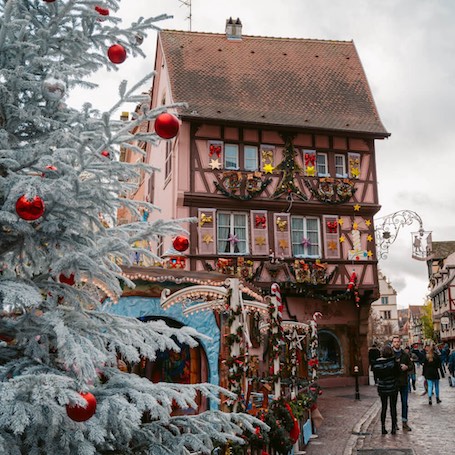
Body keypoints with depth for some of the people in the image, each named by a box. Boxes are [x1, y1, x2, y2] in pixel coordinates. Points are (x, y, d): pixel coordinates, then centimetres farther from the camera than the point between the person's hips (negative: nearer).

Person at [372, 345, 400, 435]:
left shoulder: (377, 362, -8)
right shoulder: (393, 361, -16)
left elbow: (376, 374, -2)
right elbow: (398, 372, -9)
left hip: (382, 388, 2)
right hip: (392, 388, -2)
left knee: (383, 407, 13)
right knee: (393, 407, 9)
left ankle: (383, 428, 15)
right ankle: (393, 428, 12)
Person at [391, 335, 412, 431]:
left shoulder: (405, 355, 6)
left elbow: (410, 366, 11)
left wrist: (406, 367, -10)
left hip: (403, 382, 3)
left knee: (404, 403, 8)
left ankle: (404, 422, 19)